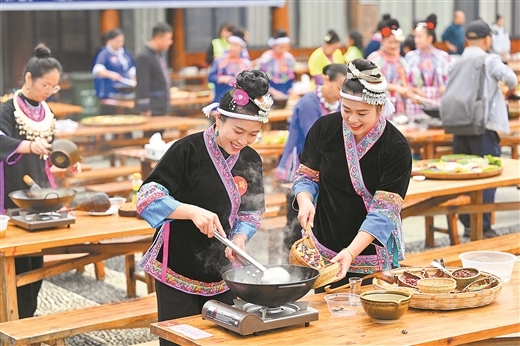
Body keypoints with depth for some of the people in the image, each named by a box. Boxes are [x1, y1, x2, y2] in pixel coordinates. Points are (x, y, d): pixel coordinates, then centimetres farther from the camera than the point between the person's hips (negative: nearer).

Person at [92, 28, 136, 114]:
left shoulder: (125, 53, 13)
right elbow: (97, 70, -23)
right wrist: (110, 74, -40)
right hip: (110, 93, -6)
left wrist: (133, 83, 11)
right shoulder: (104, 53, -8)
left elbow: (132, 70, 22)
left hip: (126, 93, 6)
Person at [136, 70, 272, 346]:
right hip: (178, 271, -5)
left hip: (222, 275, 5)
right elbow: (147, 198, -18)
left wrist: (240, 237, -8)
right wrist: (193, 211, -31)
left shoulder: (251, 161, 3)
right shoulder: (189, 150, -14)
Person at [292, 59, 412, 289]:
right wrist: (305, 201, -17)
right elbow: (306, 176, 6)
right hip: (323, 250, 2)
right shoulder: (324, 128, -5)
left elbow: (384, 210, -18)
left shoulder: (396, 148, -14)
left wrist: (351, 252, -29)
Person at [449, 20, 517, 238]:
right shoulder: (490, 60, -6)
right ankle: (483, 226, 0)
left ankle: (467, 224, 16)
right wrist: (512, 89, 0)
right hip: (484, 126, -5)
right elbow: (509, 77, -20)